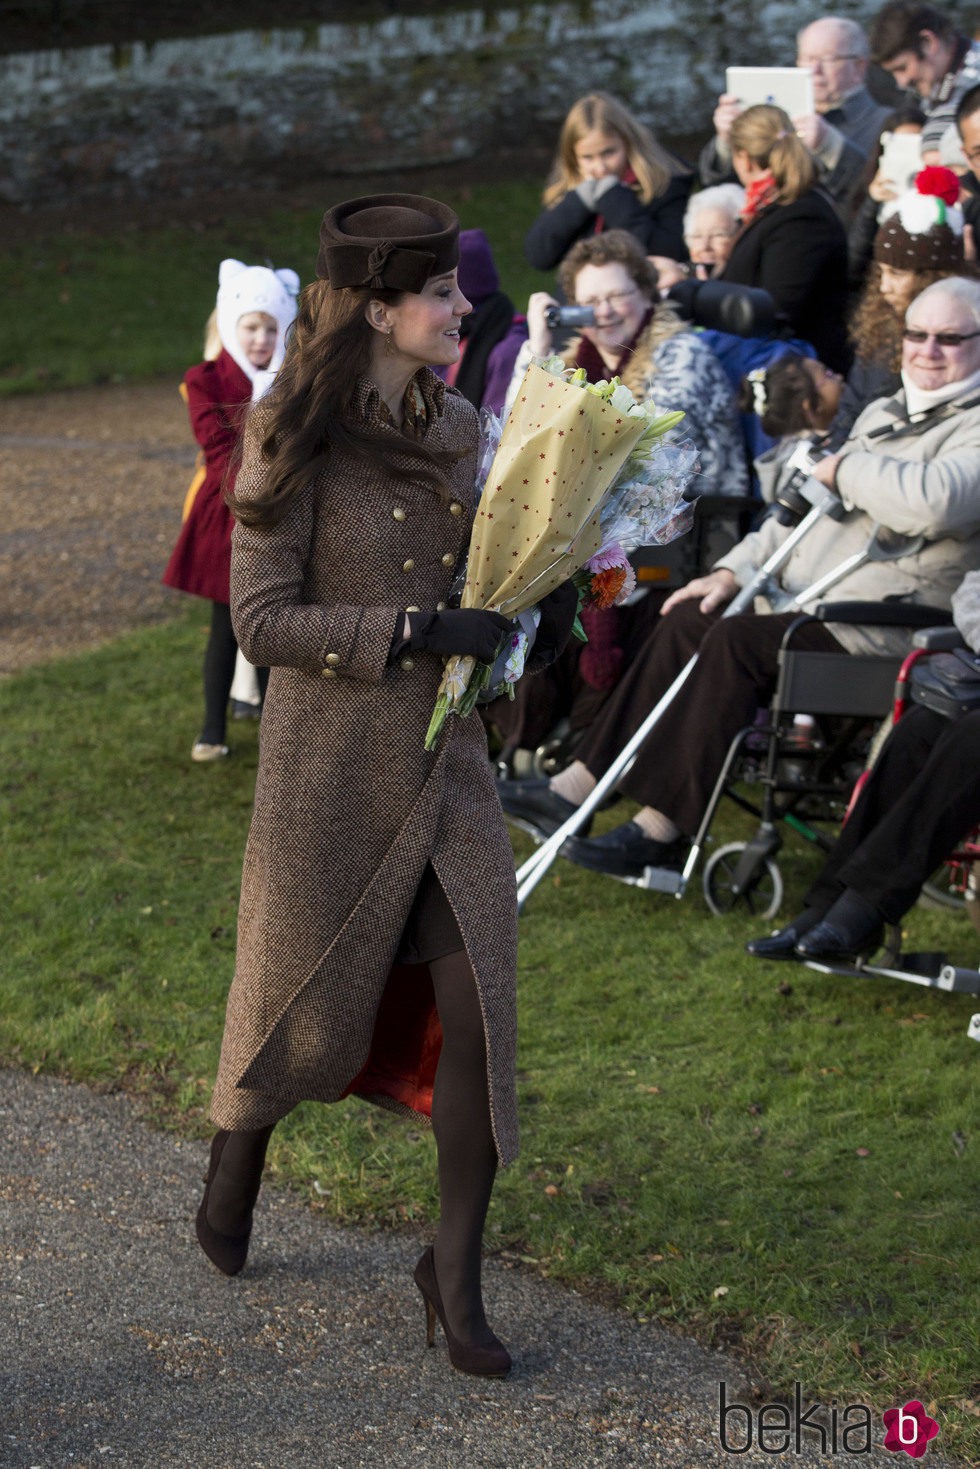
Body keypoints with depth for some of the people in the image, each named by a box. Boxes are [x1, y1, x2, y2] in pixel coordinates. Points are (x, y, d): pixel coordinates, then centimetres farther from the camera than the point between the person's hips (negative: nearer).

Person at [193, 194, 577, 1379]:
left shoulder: (453, 426, 6)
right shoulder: (294, 440, -13)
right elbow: (262, 618, -15)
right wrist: (413, 635, -22)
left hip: (446, 753, 5)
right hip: (333, 760, -5)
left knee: (476, 1002, -4)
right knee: (306, 1007, 11)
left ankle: (455, 1268, 11)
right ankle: (231, 1180, 42)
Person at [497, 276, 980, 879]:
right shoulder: (884, 414, 21)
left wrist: (844, 468, -16)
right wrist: (737, 570, 14)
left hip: (881, 626, -10)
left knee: (737, 641, -25)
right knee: (689, 620, -2)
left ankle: (664, 829, -22)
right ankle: (578, 785, -4)